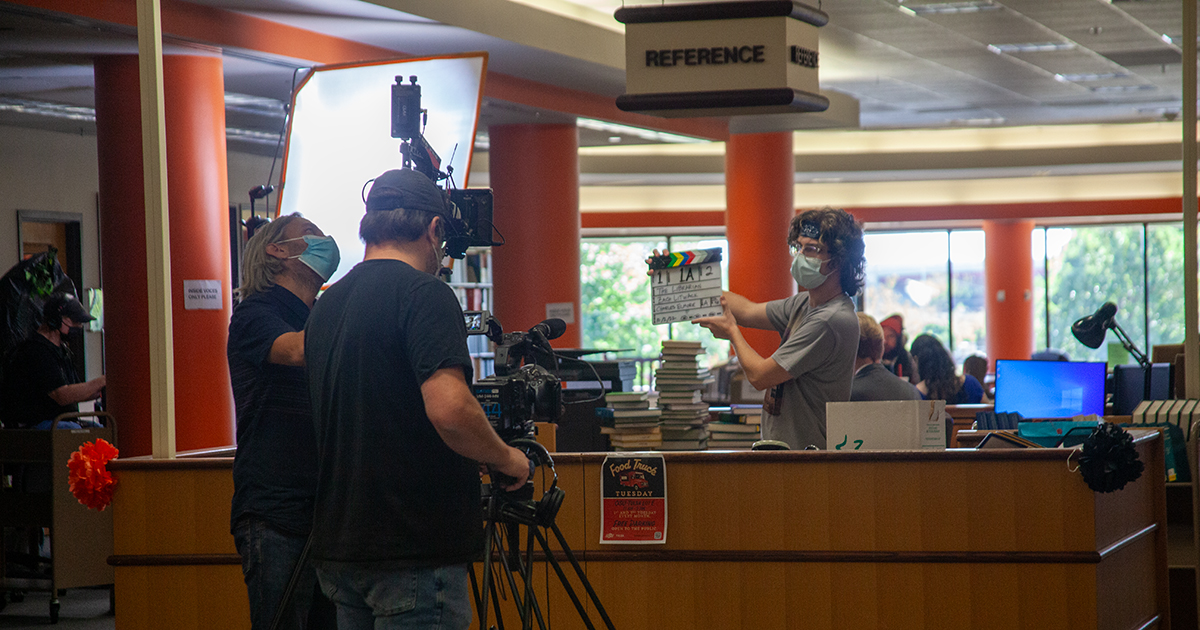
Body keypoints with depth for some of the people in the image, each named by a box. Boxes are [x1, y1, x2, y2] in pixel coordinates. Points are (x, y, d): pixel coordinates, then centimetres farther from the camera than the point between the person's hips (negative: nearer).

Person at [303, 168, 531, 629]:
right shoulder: (424, 295, -13)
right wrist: (506, 459, -7)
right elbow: (449, 410, -25)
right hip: (415, 553, -8)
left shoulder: (325, 306, 14)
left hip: (338, 551, 8)